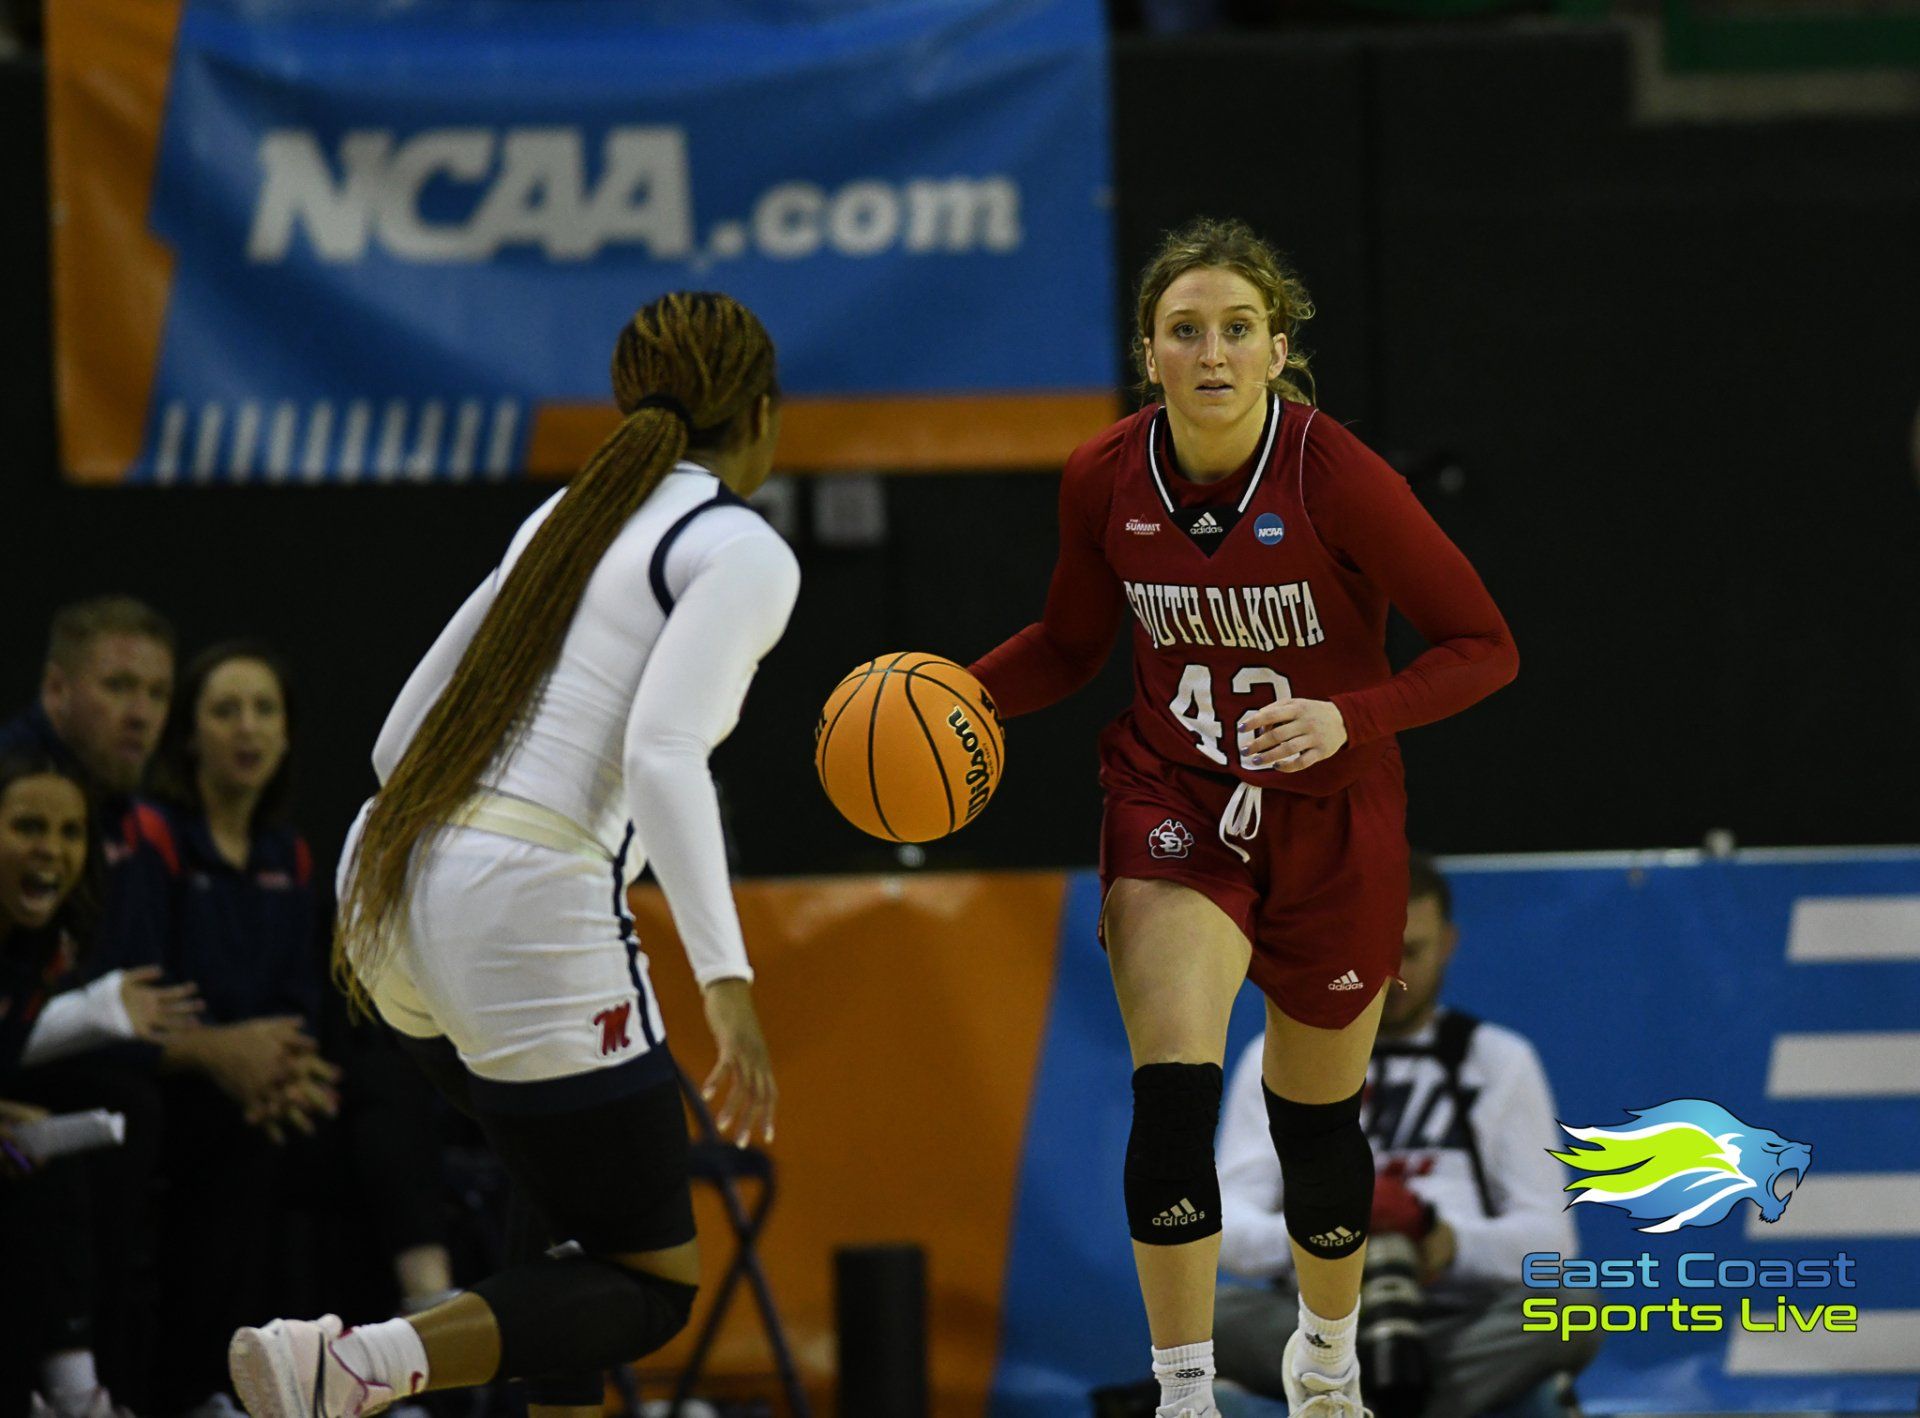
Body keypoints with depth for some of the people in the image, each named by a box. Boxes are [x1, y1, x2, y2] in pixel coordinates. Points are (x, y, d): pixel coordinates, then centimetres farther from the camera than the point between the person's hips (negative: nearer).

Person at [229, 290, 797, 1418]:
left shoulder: (567, 516, 20)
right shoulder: (743, 552, -2)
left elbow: (407, 729, 22)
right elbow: (662, 754, -18)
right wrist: (727, 983, -22)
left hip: (390, 874, 8)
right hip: (528, 906, -8)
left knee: (576, 1188, 29)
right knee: (652, 1287, 1)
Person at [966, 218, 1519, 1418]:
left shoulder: (1338, 478, -21)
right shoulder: (1105, 481, -10)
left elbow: (1484, 646, -15)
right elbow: (1070, 646, 8)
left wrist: (1346, 719, -30)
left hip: (1331, 819, -1)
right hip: (1173, 803, 1)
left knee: (1317, 1126, 13)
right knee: (1173, 1092, -21)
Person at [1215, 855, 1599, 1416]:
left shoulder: (1501, 1060, 16)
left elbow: (1550, 1236, 7)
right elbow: (1227, 1225, 4)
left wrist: (1456, 1244, -15)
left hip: (1462, 1323, 0)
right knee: (1219, 1313, -33)